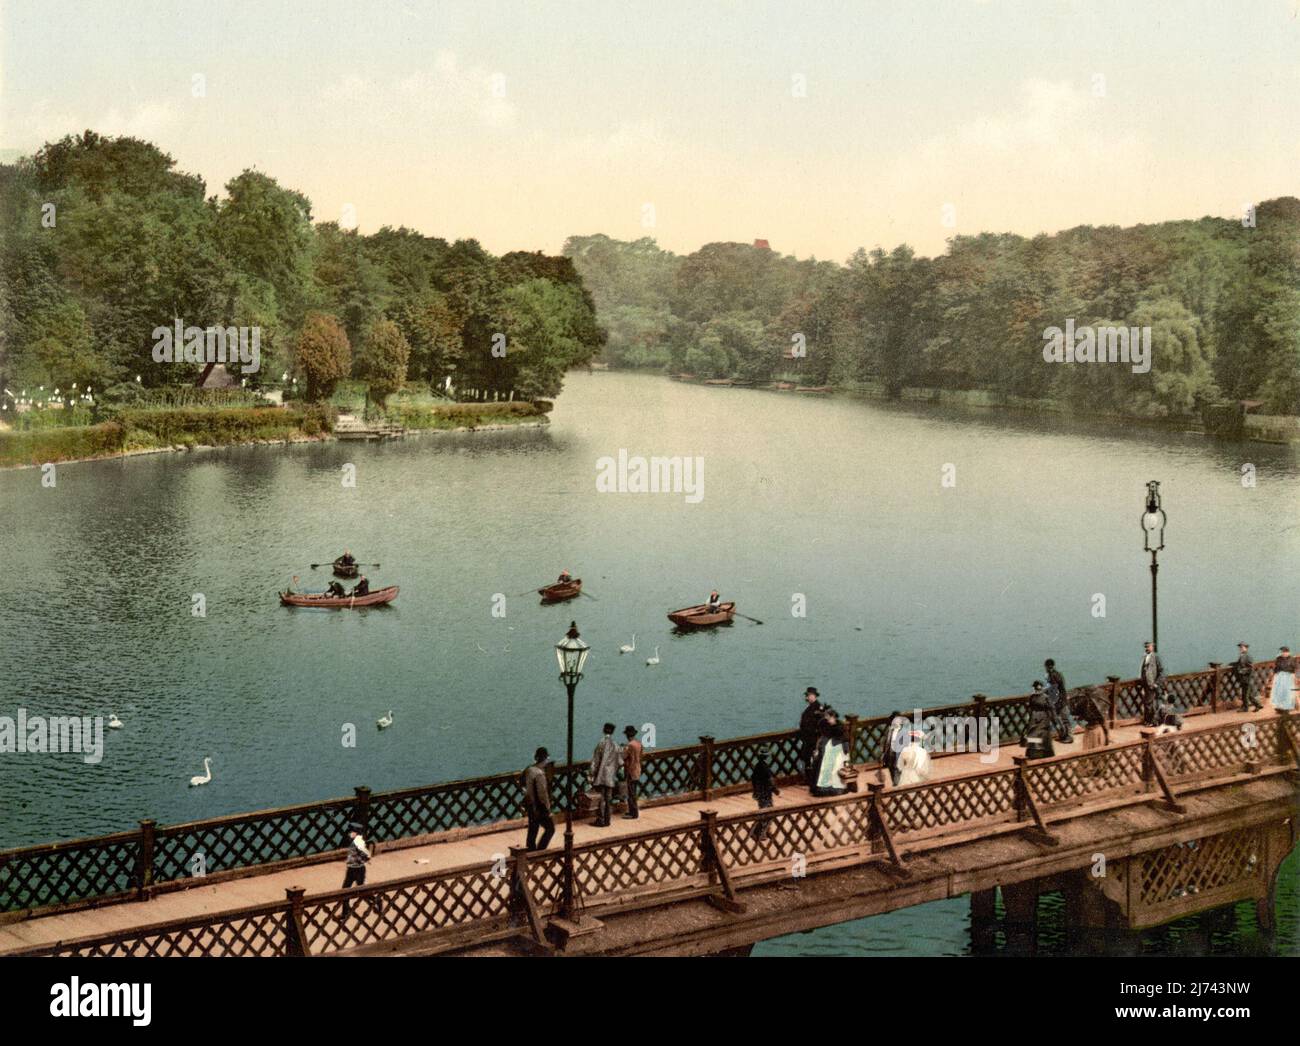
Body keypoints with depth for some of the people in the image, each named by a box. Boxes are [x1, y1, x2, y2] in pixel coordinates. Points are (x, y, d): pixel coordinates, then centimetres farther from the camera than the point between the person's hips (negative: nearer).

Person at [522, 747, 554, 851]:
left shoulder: (529, 770, 3)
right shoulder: (539, 774, -25)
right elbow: (543, 794, -23)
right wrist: (548, 810, -15)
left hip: (530, 805, 8)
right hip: (539, 808, -8)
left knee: (532, 830, 16)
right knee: (550, 828, 6)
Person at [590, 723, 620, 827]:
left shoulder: (601, 744, -10)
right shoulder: (615, 746, 2)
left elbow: (595, 762, -9)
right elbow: (616, 763, 9)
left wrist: (592, 775, -4)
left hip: (601, 776, -4)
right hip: (610, 777, 4)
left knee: (601, 799, -1)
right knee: (609, 799, 9)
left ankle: (601, 820, 0)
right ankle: (607, 820, 13)